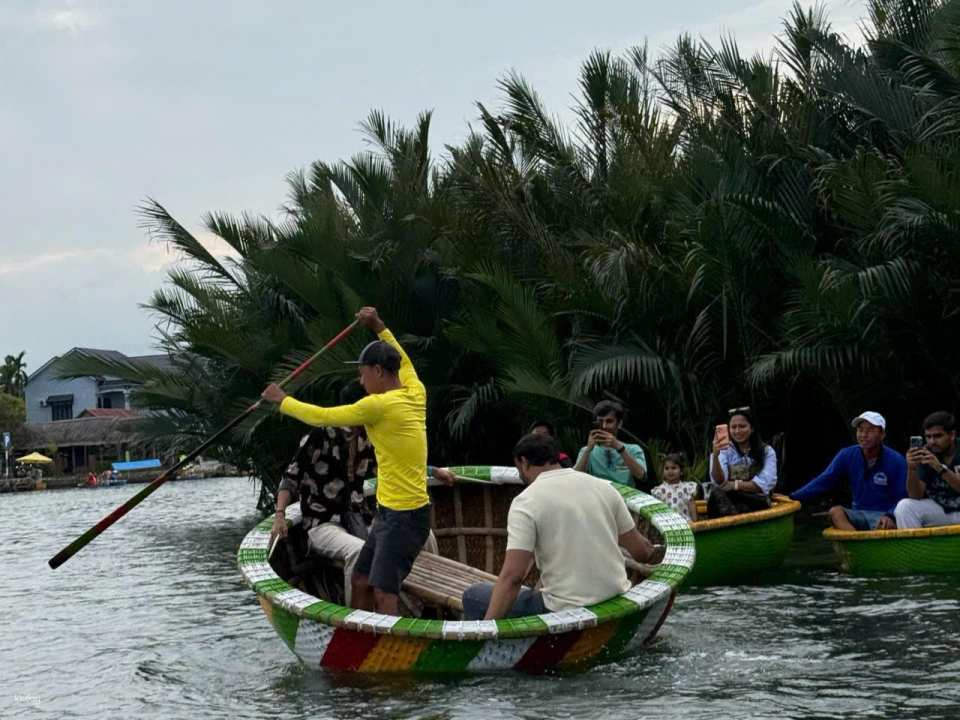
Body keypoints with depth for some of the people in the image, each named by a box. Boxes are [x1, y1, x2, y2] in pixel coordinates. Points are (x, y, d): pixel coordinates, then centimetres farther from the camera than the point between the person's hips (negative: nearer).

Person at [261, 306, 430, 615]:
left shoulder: (380, 405, -17)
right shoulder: (415, 393, 6)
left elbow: (322, 417, -9)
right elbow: (403, 361, 30)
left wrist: (282, 400, 6)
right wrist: (378, 326, 36)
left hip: (405, 517, -10)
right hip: (388, 512, 10)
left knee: (384, 593, -15)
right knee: (360, 582, 15)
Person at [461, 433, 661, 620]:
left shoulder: (525, 501, -10)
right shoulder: (603, 487, 5)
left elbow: (512, 576, -19)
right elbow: (641, 551, 10)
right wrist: (652, 553, 33)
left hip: (567, 611, -6)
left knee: (474, 596, 13)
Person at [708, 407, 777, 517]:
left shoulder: (767, 451, 8)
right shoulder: (724, 451, 9)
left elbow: (765, 484, -7)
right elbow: (719, 481, -10)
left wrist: (735, 485, -13)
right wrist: (715, 455, -26)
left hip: (757, 503, -1)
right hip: (729, 501, 1)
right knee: (717, 491, -34)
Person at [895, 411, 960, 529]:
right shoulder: (925, 454, -5)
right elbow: (916, 496, -10)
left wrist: (940, 468, -37)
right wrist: (912, 469, -26)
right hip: (939, 509, 3)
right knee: (904, 506, -19)